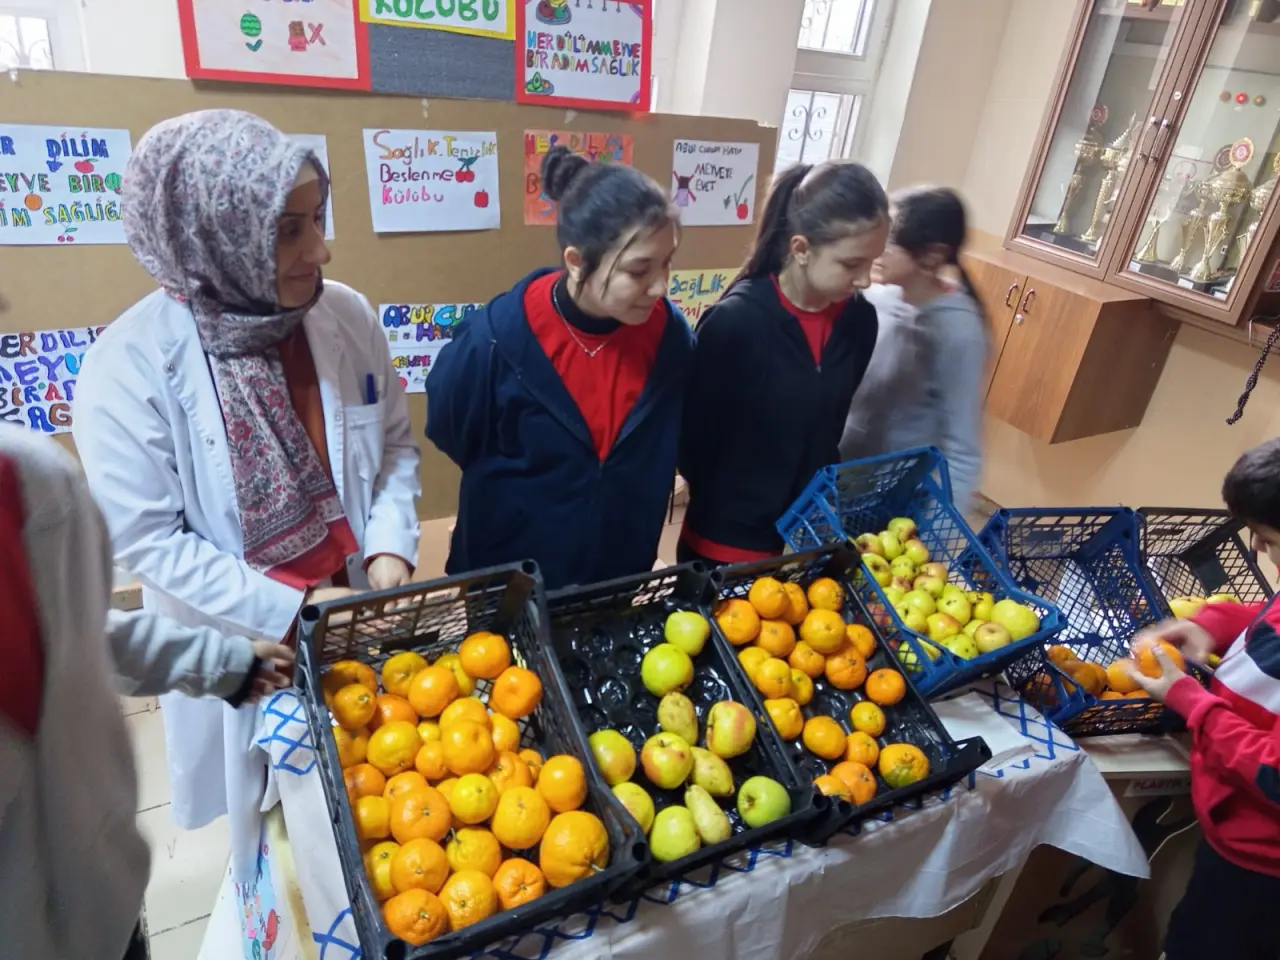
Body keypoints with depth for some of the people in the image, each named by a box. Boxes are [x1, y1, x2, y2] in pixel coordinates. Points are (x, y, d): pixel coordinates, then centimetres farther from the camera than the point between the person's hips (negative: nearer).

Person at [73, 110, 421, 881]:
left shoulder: (346, 314, -11)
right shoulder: (131, 365, -21)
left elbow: (396, 443, 0)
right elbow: (144, 537, -16)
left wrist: (391, 549, -14)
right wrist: (291, 609, -19)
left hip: (359, 612, 3)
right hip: (244, 645, -2)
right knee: (272, 812, 22)